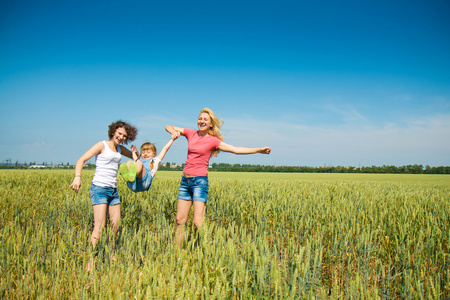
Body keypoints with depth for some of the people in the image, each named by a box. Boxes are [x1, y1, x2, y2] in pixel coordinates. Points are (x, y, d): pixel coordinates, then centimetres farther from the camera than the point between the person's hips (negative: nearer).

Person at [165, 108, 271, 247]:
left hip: (200, 180, -4)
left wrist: (259, 150, -13)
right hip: (185, 179, 5)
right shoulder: (191, 133, 9)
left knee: (198, 223, -10)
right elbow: (168, 127, 20)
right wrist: (173, 132, -4)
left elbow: (236, 149, -6)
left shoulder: (213, 141, -2)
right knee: (180, 220, 7)